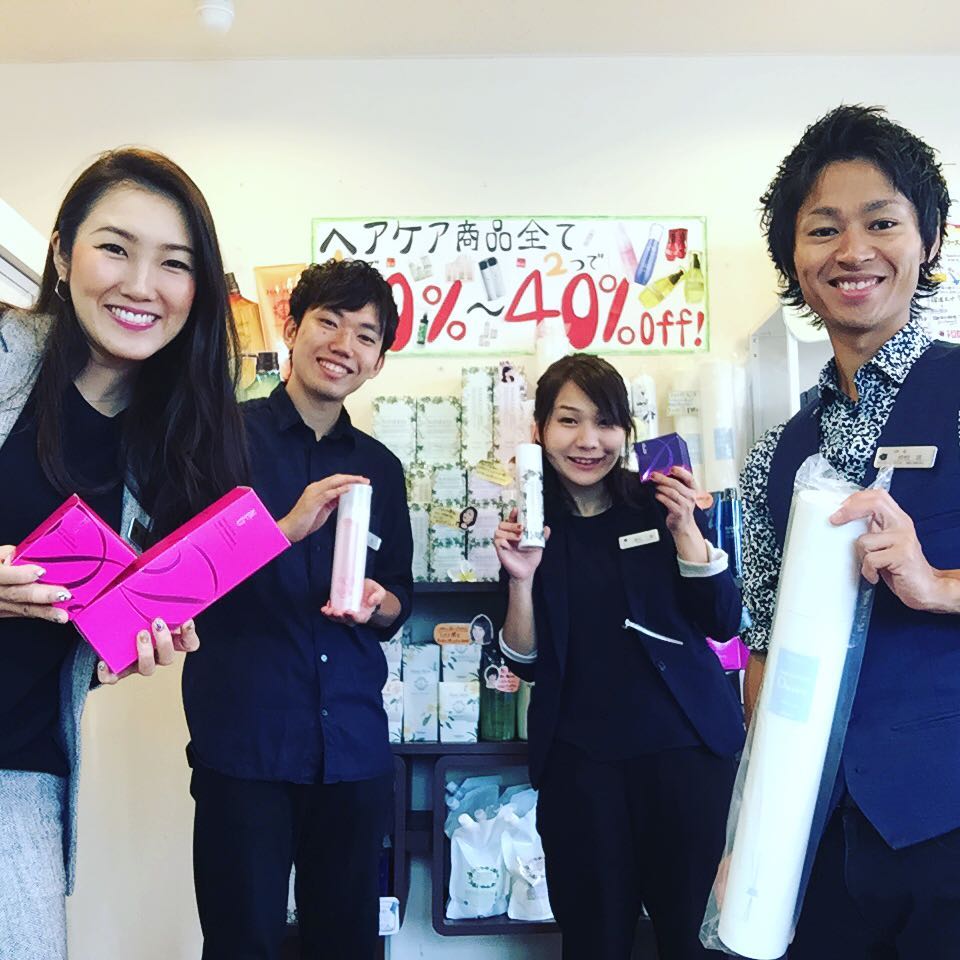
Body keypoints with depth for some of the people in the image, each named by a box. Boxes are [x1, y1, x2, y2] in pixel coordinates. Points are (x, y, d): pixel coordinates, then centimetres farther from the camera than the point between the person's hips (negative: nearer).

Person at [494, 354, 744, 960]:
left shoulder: (661, 503, -1)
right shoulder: (530, 525, 0)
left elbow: (724, 623, -4)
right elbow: (526, 664, 1)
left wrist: (685, 527, -16)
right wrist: (521, 579, -15)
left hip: (686, 746, 0)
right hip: (580, 756, 1)